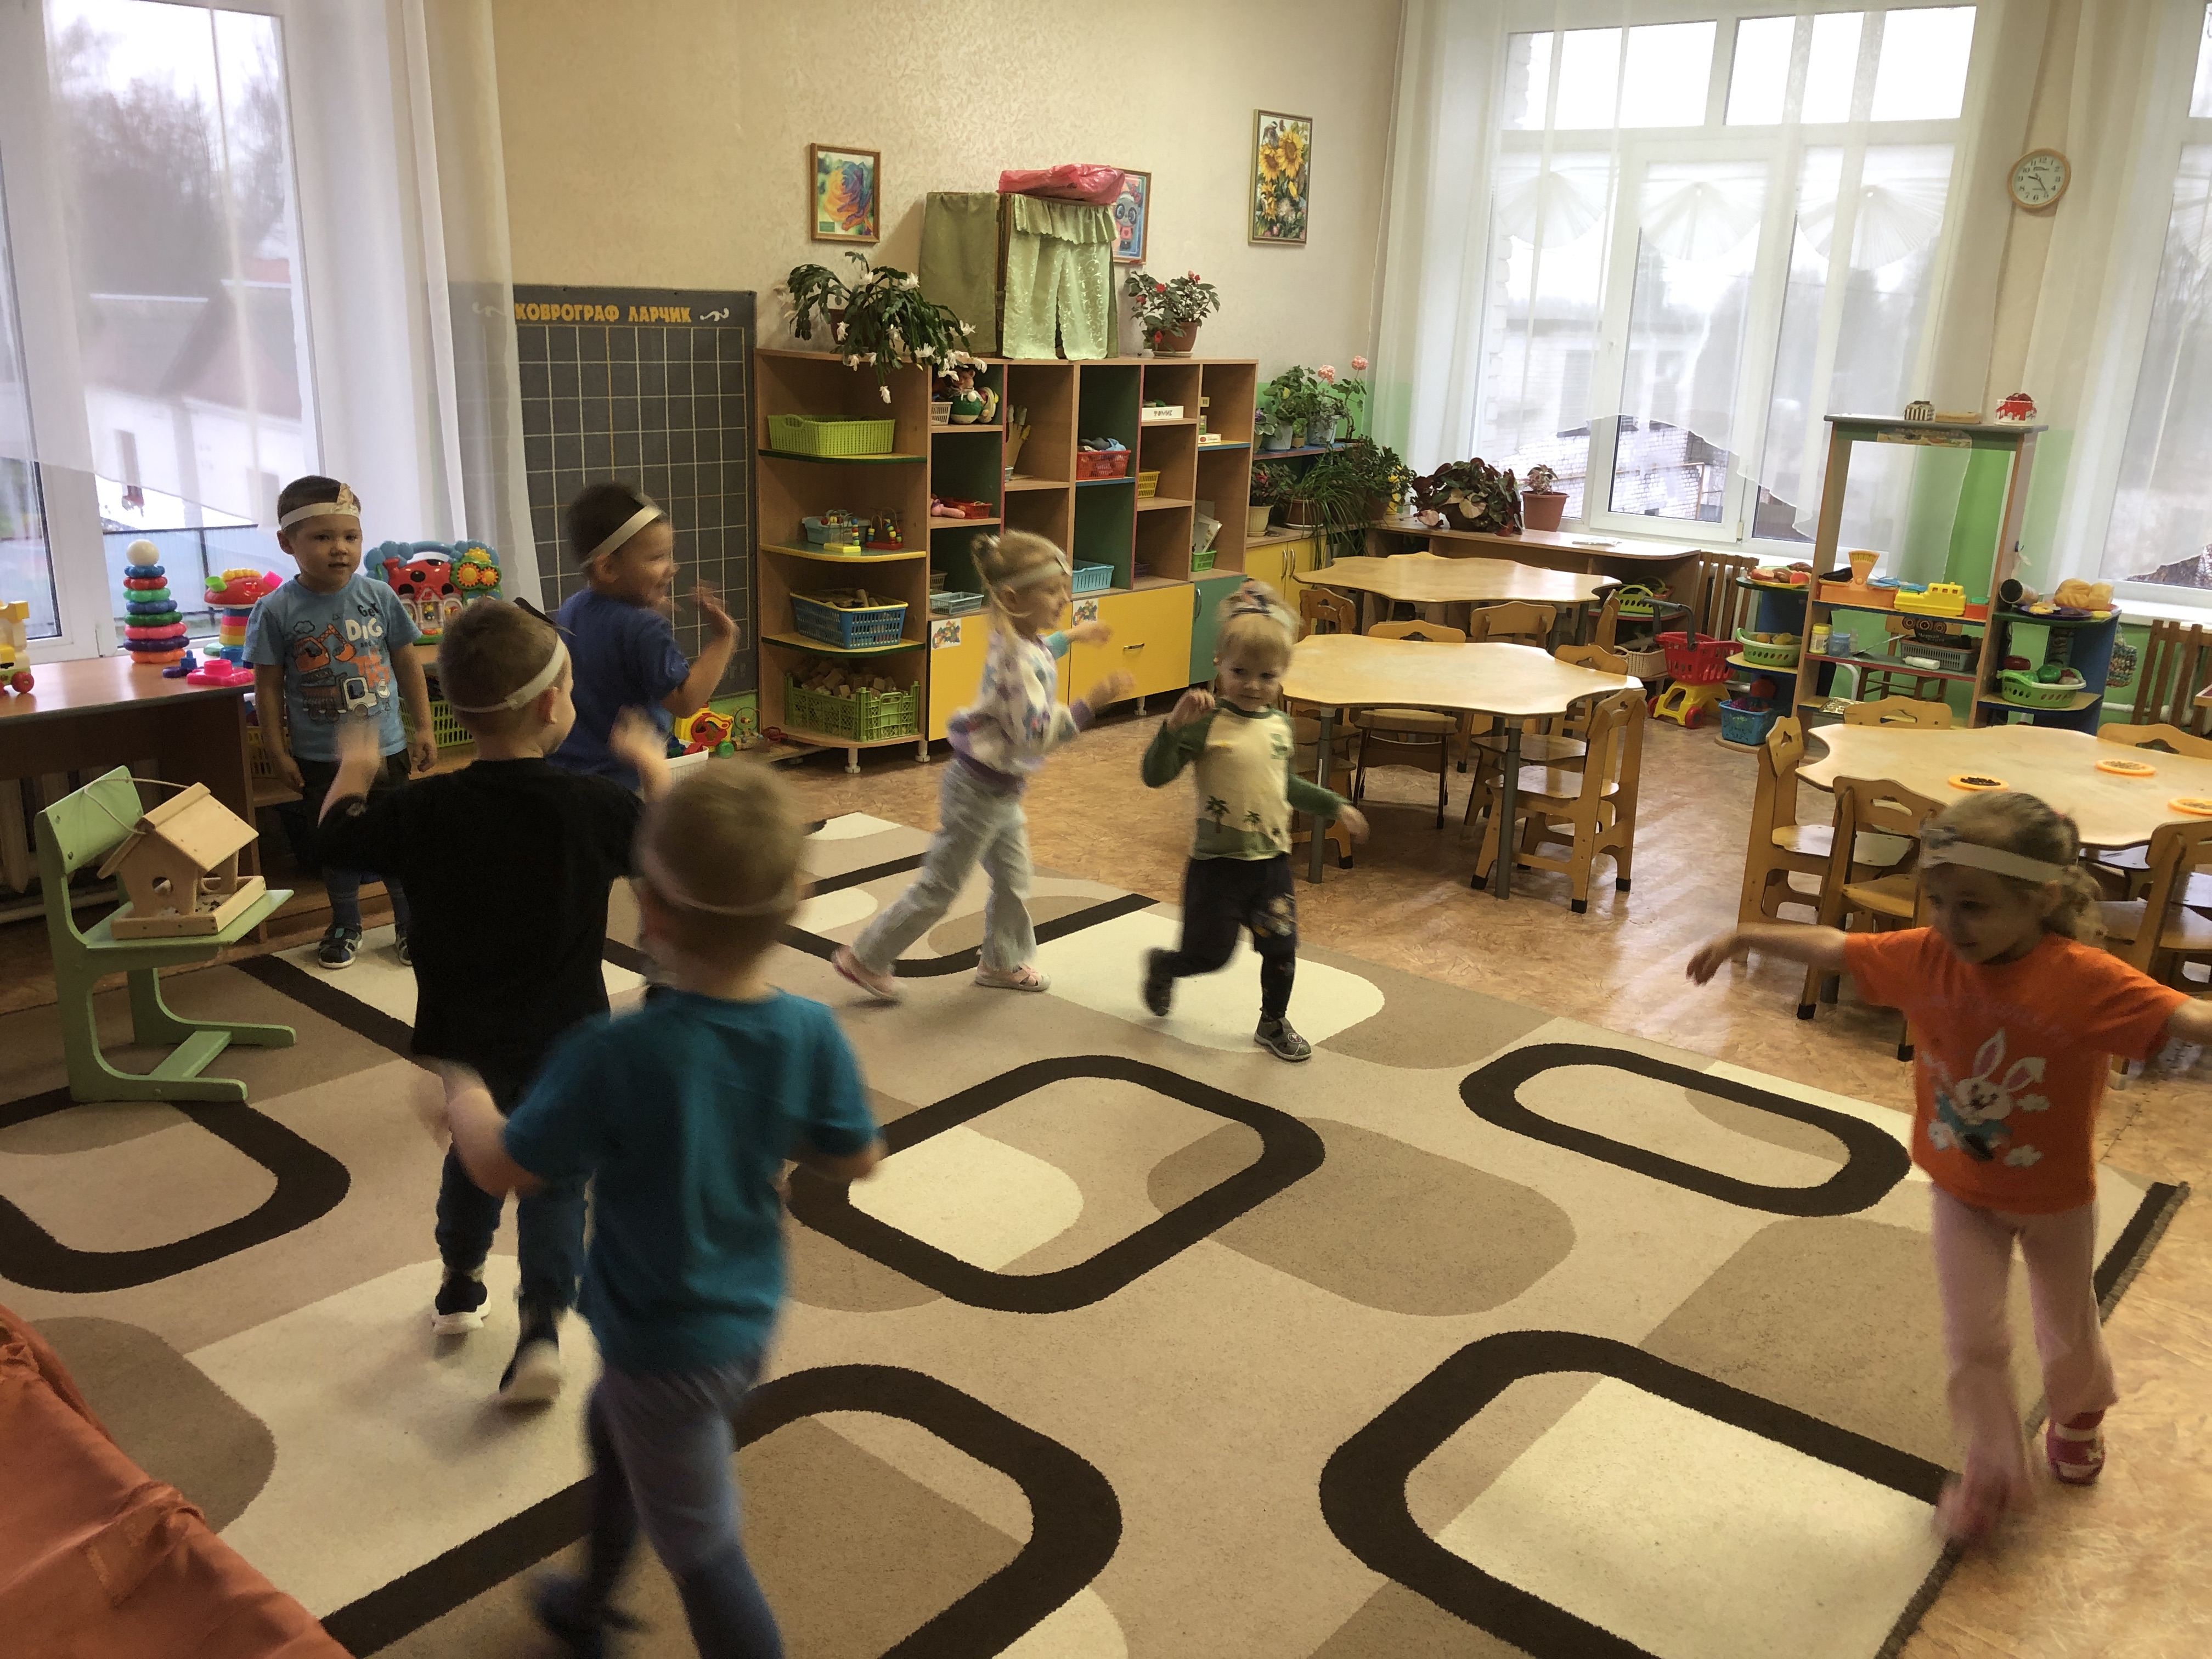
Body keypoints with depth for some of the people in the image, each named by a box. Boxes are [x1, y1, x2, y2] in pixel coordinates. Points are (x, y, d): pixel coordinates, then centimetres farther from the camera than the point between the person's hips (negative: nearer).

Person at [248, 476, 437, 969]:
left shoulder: (378, 596, -5)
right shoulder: (276, 610, -10)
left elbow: (407, 663, 3)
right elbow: (268, 686, -5)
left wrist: (423, 728, 2)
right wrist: (277, 751, -5)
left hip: (385, 748, 1)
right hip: (319, 758, -1)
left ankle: (410, 923, 26)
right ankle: (345, 926, 31)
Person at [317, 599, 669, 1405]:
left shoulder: (427, 809, -14)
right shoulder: (594, 806, -20)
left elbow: (339, 834, 5)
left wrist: (354, 768, 23)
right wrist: (652, 764, 11)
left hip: (462, 1038, 3)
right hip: (562, 1041, -3)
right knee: (555, 1182, 12)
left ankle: (460, 1288, 44)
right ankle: (541, 1324, -1)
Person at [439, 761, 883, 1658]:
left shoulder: (614, 1057, -32)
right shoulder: (811, 1033, -19)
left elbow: (500, 1167, -17)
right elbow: (856, 1160, -4)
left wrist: (463, 1098, 4)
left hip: (666, 1346, -6)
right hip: (749, 1317, 7)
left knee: (702, 1549, 13)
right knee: (613, 1427, 34)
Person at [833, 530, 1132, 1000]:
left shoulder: (1017, 639, 1)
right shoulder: (1019, 661, -29)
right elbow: (1037, 735, -31)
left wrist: (1070, 637, 30)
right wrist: (1090, 702, -33)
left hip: (1000, 788, 9)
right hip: (980, 790, -9)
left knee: (1014, 878, 20)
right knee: (938, 888, 4)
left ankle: (1003, 962, 38)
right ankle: (866, 958, 18)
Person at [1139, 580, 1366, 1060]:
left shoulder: (1281, 726, 3)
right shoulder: (1206, 723, -16)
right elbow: (1155, 776, -23)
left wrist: (1335, 805, 23)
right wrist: (1173, 726, -36)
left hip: (1271, 861, 5)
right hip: (1217, 862, -5)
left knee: (1281, 948, 9)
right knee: (1210, 954, 6)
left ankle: (1274, 1024, 34)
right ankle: (1161, 965, 40)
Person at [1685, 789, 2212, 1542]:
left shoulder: (2086, 980, -30)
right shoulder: (1926, 958, -18)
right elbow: (1832, 948, -7)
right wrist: (1742, 937, -2)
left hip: (2057, 1199, -2)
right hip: (1963, 1193, 2)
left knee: (2068, 1328, 23)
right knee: (1974, 1340, 7)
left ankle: (2078, 1417, 56)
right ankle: (1994, 1471, 30)